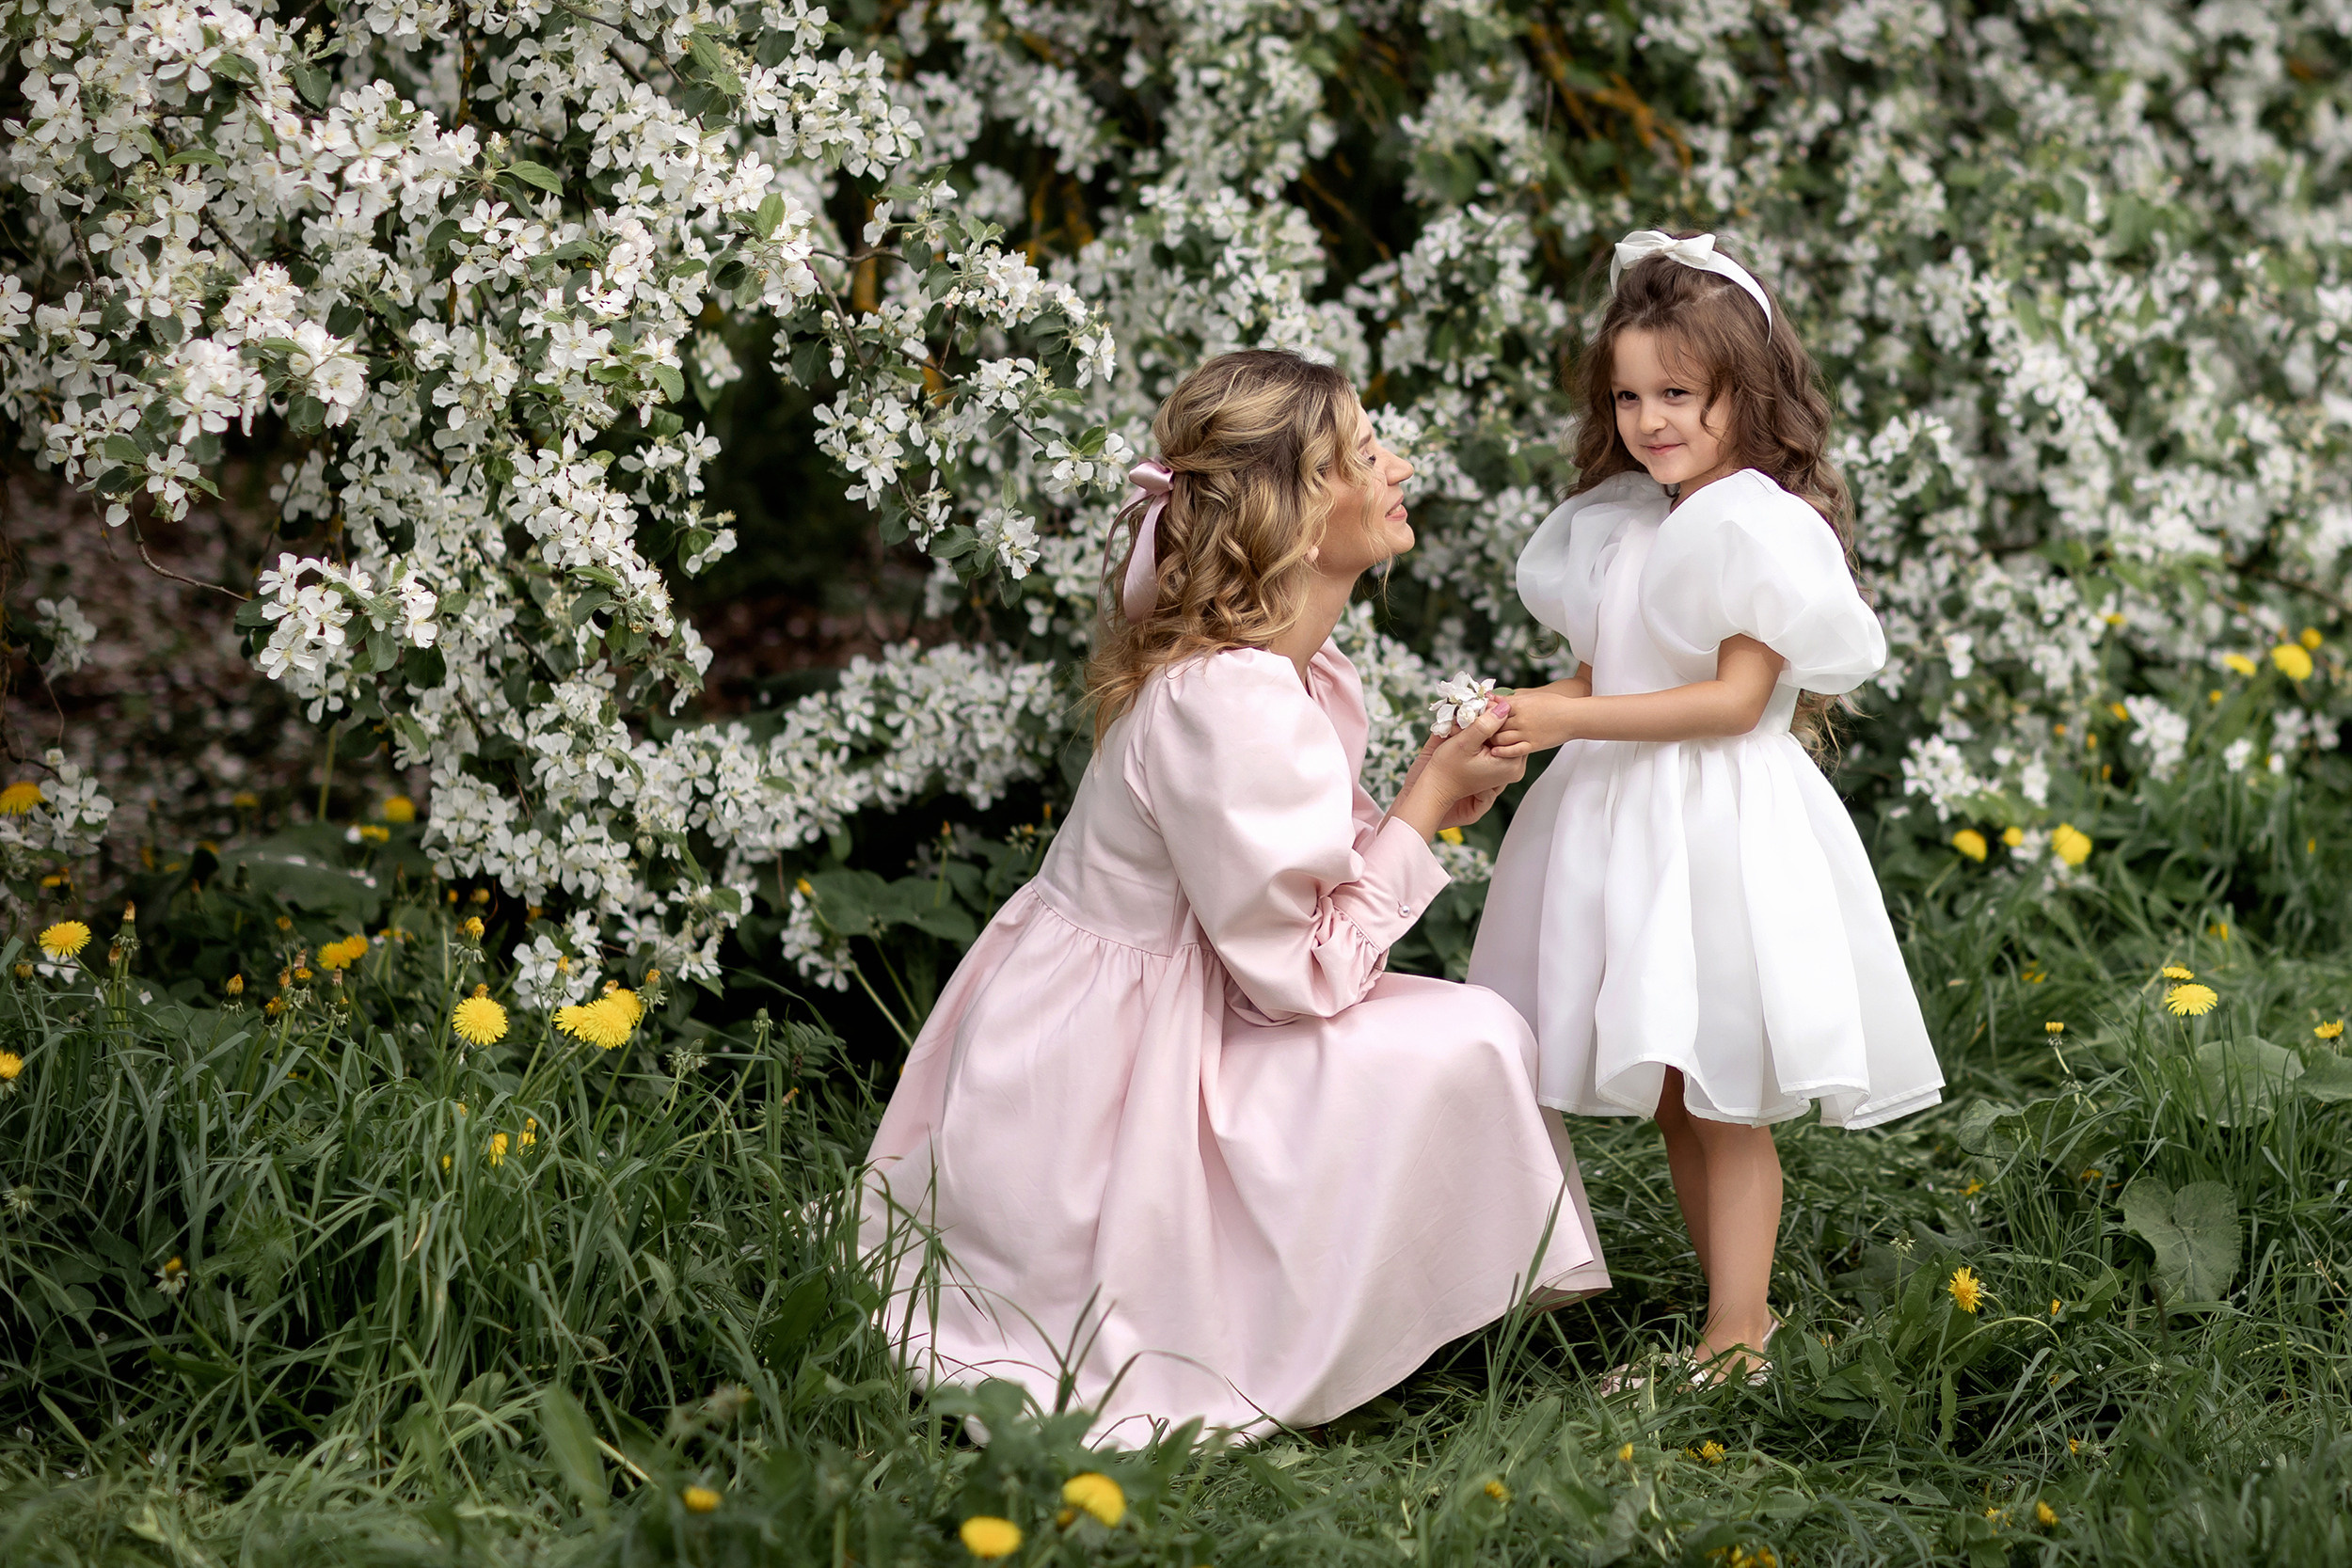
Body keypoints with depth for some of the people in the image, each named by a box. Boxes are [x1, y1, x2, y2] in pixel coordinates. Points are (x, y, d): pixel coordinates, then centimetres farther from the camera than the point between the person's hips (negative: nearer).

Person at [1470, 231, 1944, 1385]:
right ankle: (1737, 1318, 21)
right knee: (1667, 1097, 11)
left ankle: (1736, 1342, 2)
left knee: (1726, 1099, -3)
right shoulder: (1619, 524, 12)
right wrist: (1510, 730, -2)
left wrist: (1572, 719, -22)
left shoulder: (1765, 527, -11)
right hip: (1622, 820, 8)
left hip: (1722, 823, -8)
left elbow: (1735, 697, -18)